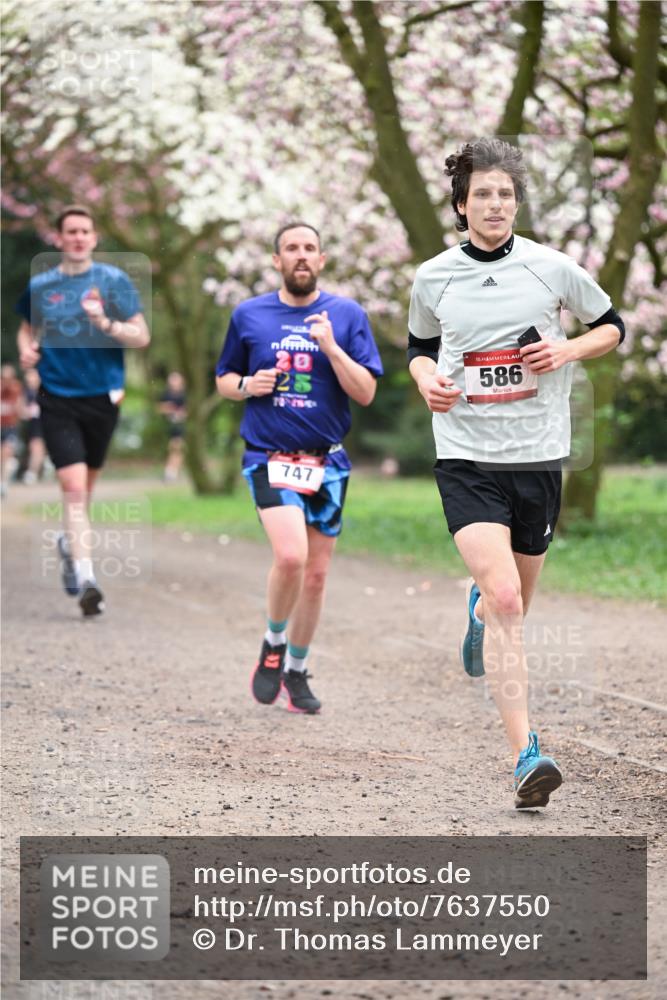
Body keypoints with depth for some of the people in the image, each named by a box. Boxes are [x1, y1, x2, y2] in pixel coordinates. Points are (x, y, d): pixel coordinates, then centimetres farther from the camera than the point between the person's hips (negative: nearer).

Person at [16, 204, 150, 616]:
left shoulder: (114, 280, 0)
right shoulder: (40, 286, 4)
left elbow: (142, 336, -2)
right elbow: (28, 327, 22)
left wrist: (106, 323, -20)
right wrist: (27, 348, 0)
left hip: (102, 396, 1)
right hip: (57, 399, -1)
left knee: (84, 487, 16)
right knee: (74, 485, -15)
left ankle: (70, 544, 45)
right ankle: (86, 580, -20)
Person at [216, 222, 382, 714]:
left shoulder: (347, 315, 2)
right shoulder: (248, 315, 4)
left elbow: (365, 393, -3)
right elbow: (224, 378, 15)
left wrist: (330, 346, -16)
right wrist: (247, 385, -7)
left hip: (327, 461, 2)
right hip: (269, 456, -2)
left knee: (316, 573, 8)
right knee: (290, 556, -22)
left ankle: (296, 671, 26)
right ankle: (273, 644, 3)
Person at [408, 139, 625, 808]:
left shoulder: (551, 268, 0)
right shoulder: (433, 278, 2)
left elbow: (612, 327, 13)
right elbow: (418, 346, 20)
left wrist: (568, 351, -7)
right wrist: (427, 380, -2)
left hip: (538, 456, 2)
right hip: (466, 458, -2)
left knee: (513, 601, 16)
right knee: (506, 600, -19)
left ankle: (478, 604, 55)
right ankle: (525, 755, -19)